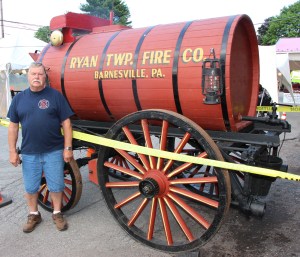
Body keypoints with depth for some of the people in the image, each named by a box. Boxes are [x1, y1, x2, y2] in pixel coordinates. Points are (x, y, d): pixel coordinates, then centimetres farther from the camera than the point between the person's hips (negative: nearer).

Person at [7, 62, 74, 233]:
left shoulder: (55, 95, -4)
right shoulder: (19, 98, 4)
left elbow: (66, 123, -4)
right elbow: (13, 126, 7)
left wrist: (68, 148, -8)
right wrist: (13, 151, 3)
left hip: (54, 151, -2)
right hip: (29, 153, 3)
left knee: (56, 186, 8)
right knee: (30, 187, 14)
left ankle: (57, 214, 29)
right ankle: (34, 215, 35)